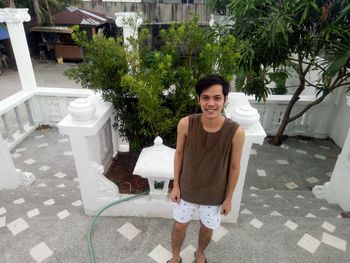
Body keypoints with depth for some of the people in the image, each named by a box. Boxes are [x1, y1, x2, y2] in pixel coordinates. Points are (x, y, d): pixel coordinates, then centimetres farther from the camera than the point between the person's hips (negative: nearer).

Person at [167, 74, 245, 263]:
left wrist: (228, 198, -2)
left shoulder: (235, 132, -25)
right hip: (187, 190, 1)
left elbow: (234, 167, -11)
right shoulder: (185, 124, -23)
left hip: (215, 195, 0)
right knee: (179, 226, 22)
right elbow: (179, 154, -7)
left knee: (207, 228, 25)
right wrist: (176, 185, -1)